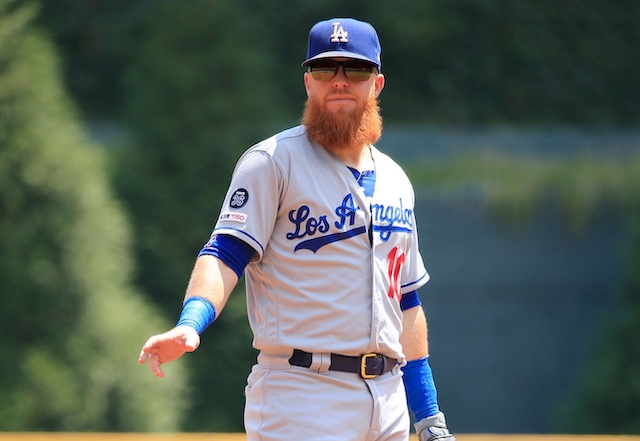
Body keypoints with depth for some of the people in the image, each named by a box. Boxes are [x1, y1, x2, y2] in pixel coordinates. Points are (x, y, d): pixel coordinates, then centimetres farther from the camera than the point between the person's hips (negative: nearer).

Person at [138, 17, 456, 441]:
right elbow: (226, 252, -13)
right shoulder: (272, 162, -2)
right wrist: (189, 326, -32)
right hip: (302, 401, -7)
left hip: (389, 403, 7)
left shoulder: (394, 180, 18)